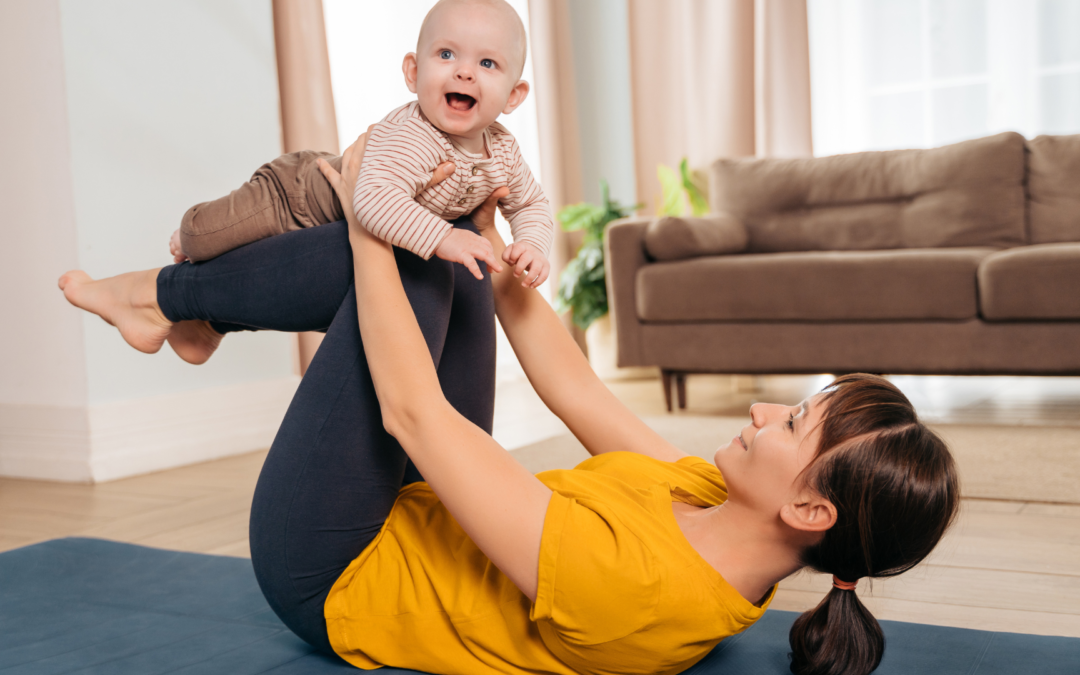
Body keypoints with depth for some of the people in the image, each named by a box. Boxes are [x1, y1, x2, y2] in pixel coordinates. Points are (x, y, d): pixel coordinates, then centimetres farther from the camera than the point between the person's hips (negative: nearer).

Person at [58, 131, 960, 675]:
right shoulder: (719, 511, -14)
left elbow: (411, 412, -33)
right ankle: (180, 299, 22)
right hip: (417, 530, 8)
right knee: (443, 261, 6)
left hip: (331, 581, -7)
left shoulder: (629, 585, -38)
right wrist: (493, 250, 0)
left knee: (413, 260, -16)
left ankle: (164, 292, 8)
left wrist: (368, 229, -23)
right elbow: (575, 390, -3)